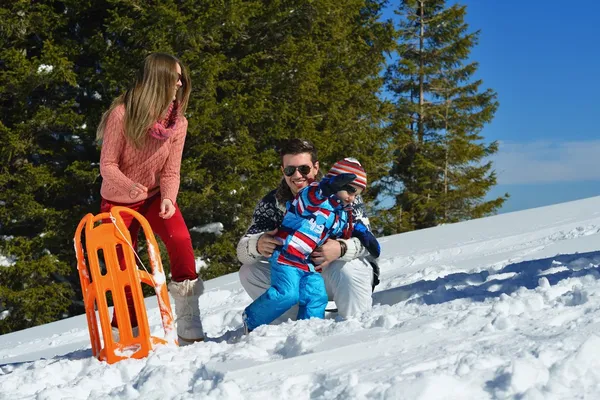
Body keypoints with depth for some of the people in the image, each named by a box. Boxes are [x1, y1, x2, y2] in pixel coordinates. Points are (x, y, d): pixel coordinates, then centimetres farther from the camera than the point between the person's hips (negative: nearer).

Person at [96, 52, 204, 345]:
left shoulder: (178, 122, -11)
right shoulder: (122, 114, -23)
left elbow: (171, 171, -8)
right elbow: (108, 165, -20)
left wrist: (168, 198, -28)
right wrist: (131, 187, -39)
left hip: (154, 195, 2)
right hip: (119, 199, -2)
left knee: (180, 240, -26)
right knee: (122, 268, 3)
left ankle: (189, 328, -19)